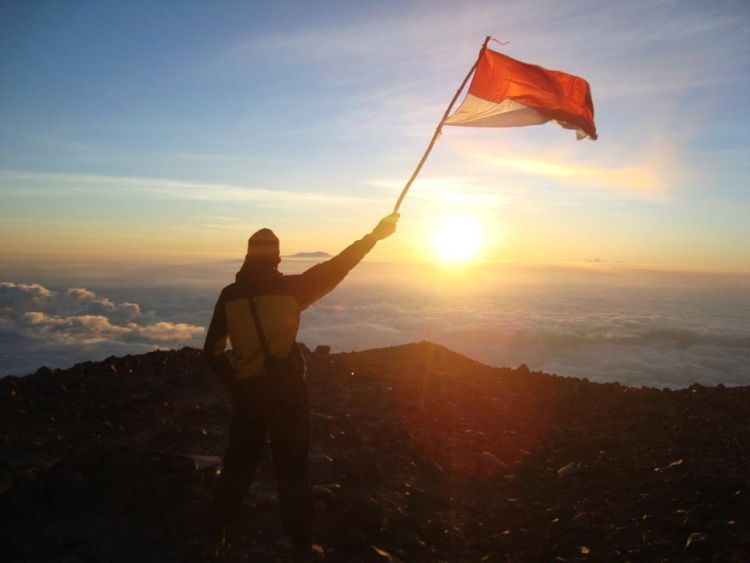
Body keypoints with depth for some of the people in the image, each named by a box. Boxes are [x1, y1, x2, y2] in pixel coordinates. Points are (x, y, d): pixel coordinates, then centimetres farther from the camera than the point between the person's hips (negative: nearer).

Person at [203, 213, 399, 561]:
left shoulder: (229, 295, -1)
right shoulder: (289, 288, -9)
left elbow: (212, 351, 2)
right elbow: (334, 269, -8)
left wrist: (234, 384, 14)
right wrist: (375, 235, -2)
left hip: (248, 392, 2)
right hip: (288, 391, -2)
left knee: (238, 463, 20)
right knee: (292, 468, 9)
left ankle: (217, 530, 31)